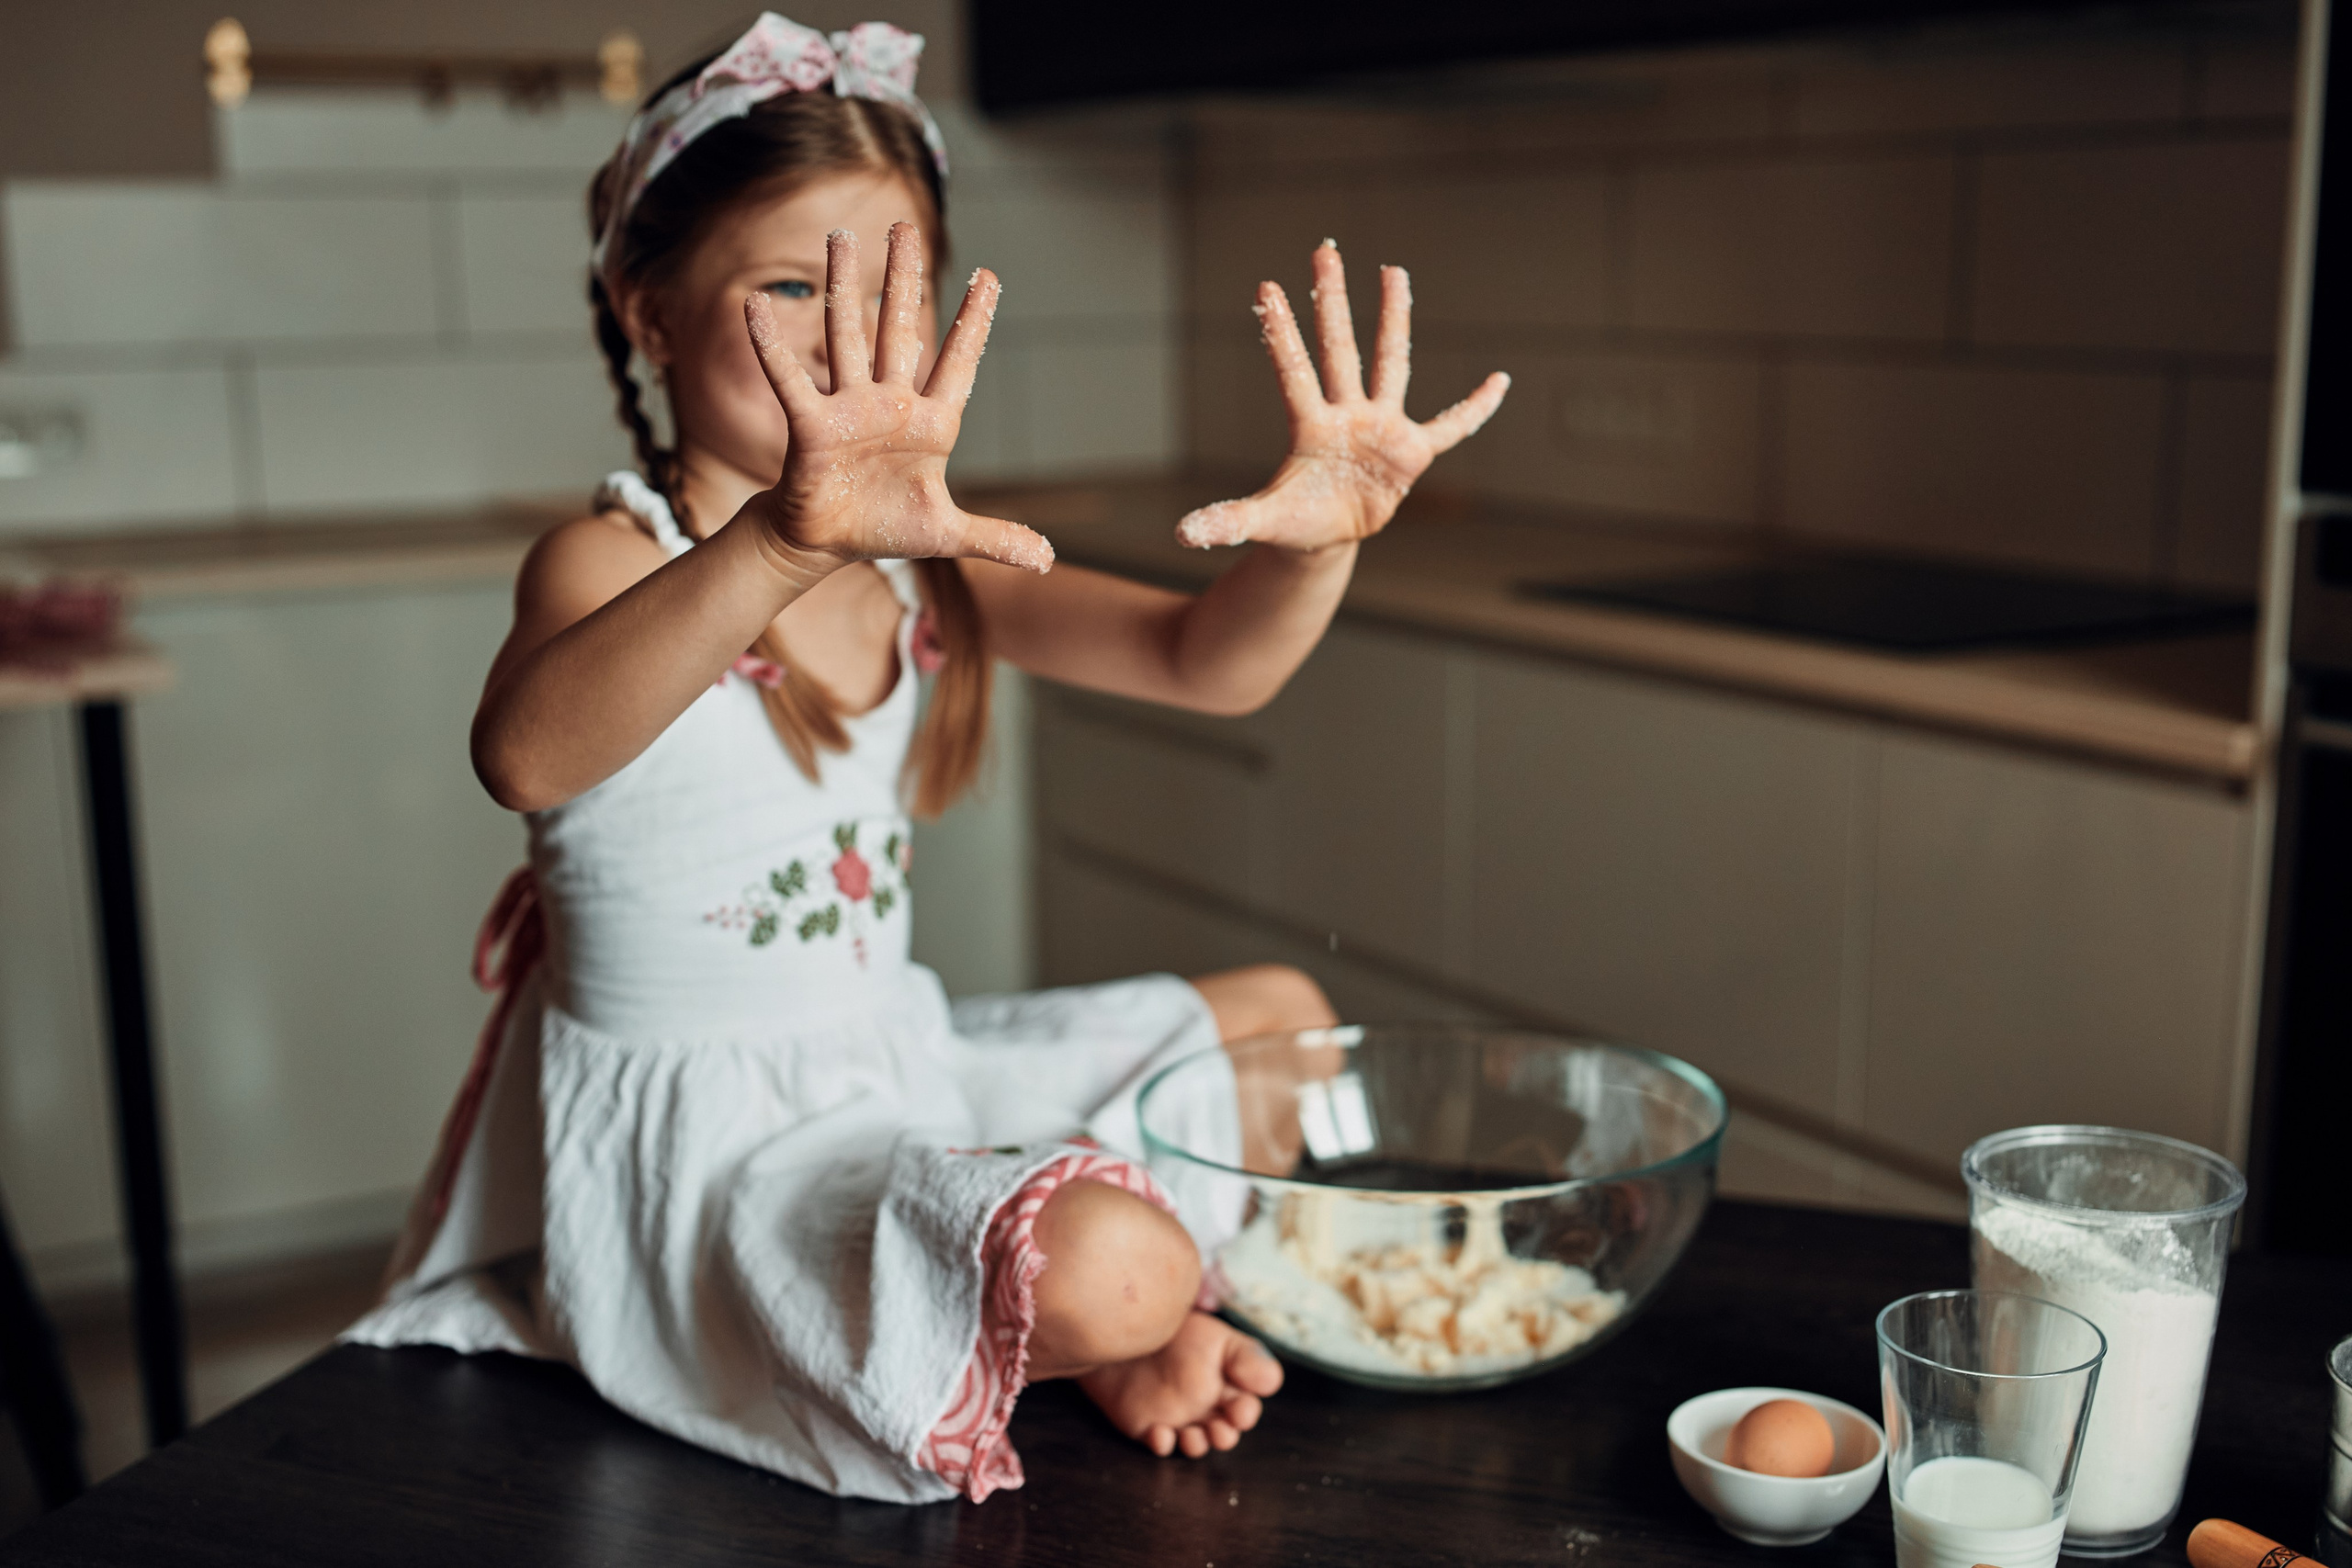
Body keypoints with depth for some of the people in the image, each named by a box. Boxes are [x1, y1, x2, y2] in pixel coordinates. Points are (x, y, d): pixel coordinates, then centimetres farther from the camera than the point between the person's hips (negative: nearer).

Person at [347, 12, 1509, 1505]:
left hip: (893, 1060, 8)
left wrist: (1310, 537, -30)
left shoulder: (926, 563, 4)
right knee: (1104, 1267, -30)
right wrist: (786, 537, -60)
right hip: (701, 1136, -8)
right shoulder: (614, 558, -18)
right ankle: (1117, 1336, 4)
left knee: (1280, 1021, 17)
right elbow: (528, 757, -44)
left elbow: (1203, 664, -7)